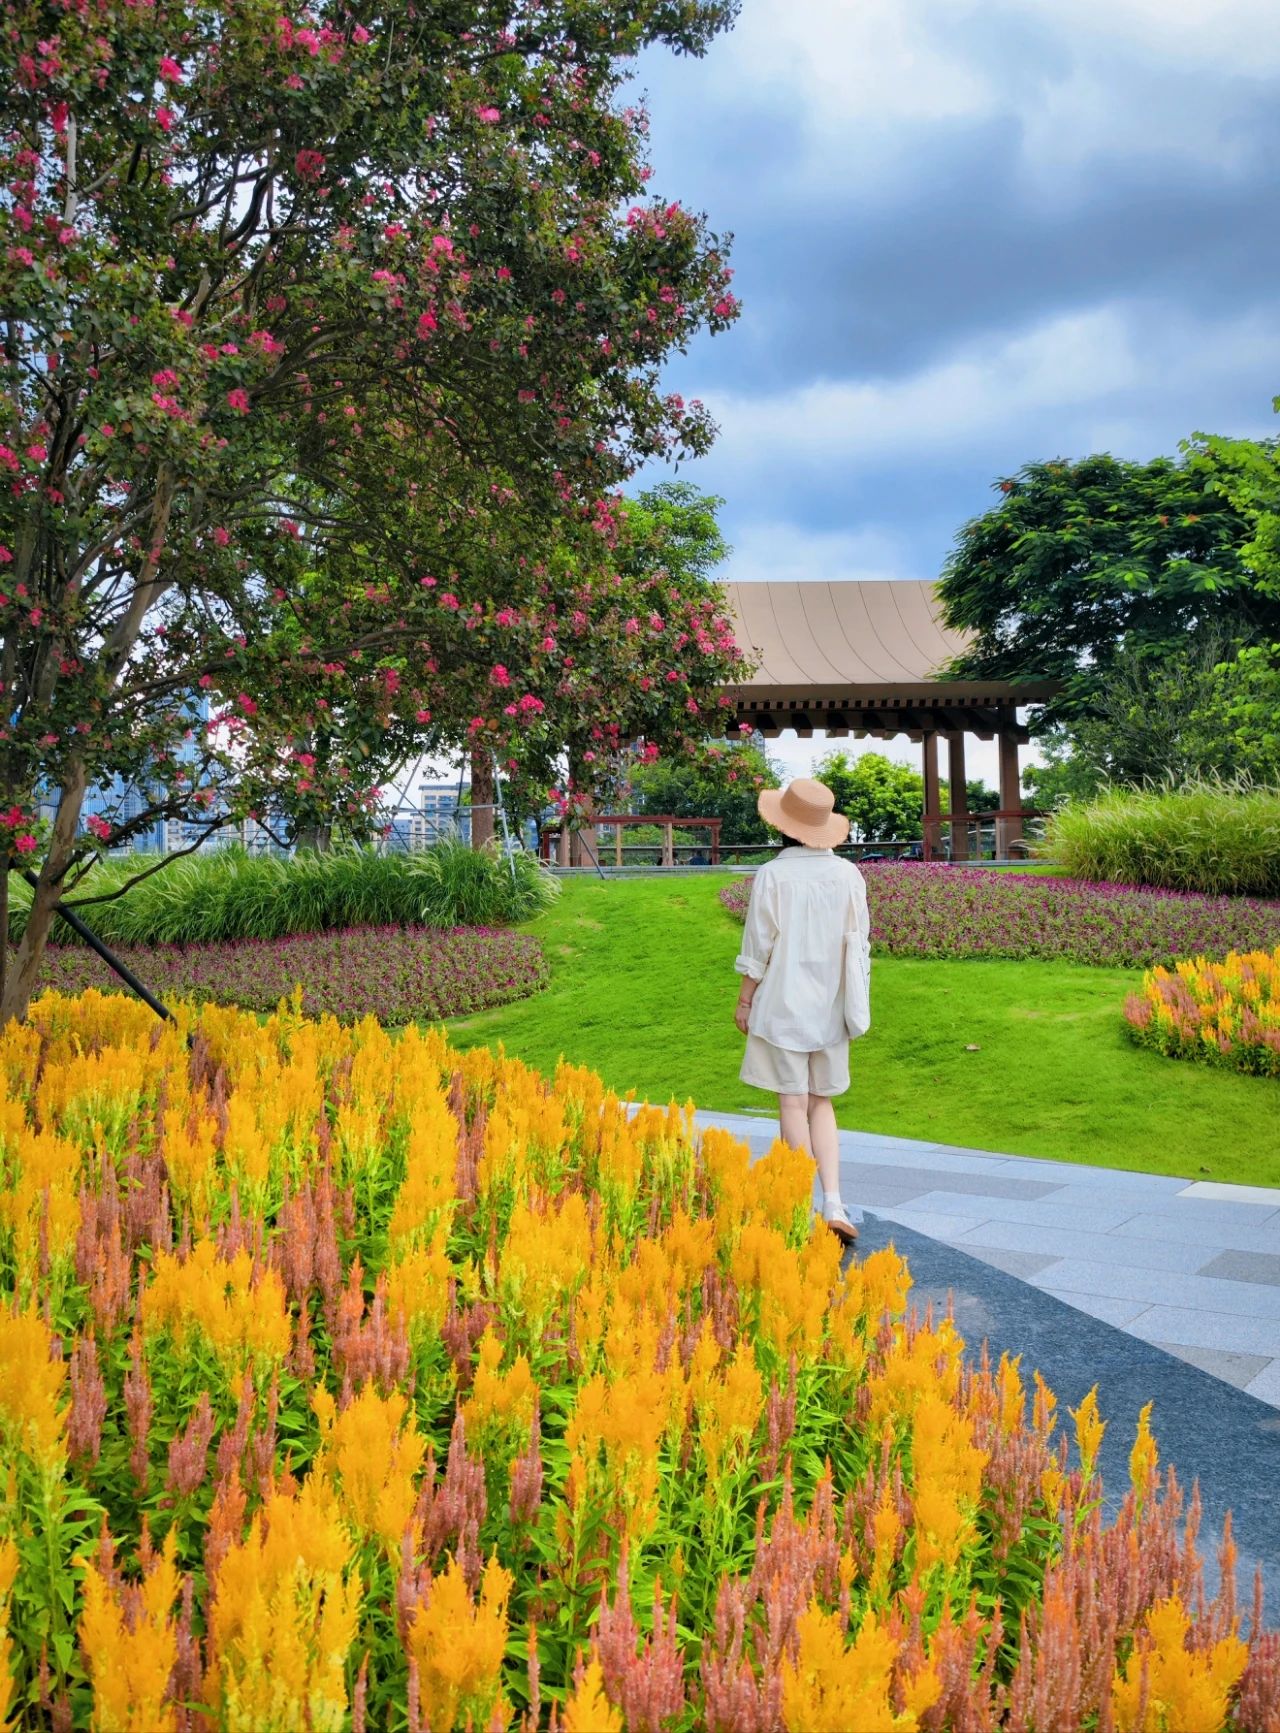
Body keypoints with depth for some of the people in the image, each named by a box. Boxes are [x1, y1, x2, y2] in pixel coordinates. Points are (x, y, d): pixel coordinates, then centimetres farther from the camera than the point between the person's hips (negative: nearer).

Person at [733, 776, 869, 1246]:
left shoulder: (773, 875, -12)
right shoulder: (848, 875, -1)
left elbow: (758, 946, -8)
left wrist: (744, 1000, 4)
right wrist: (852, 1002, 18)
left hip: (783, 1003, -4)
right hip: (831, 1006, 4)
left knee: (793, 1104, 4)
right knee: (821, 1103, 14)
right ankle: (834, 1202, 2)